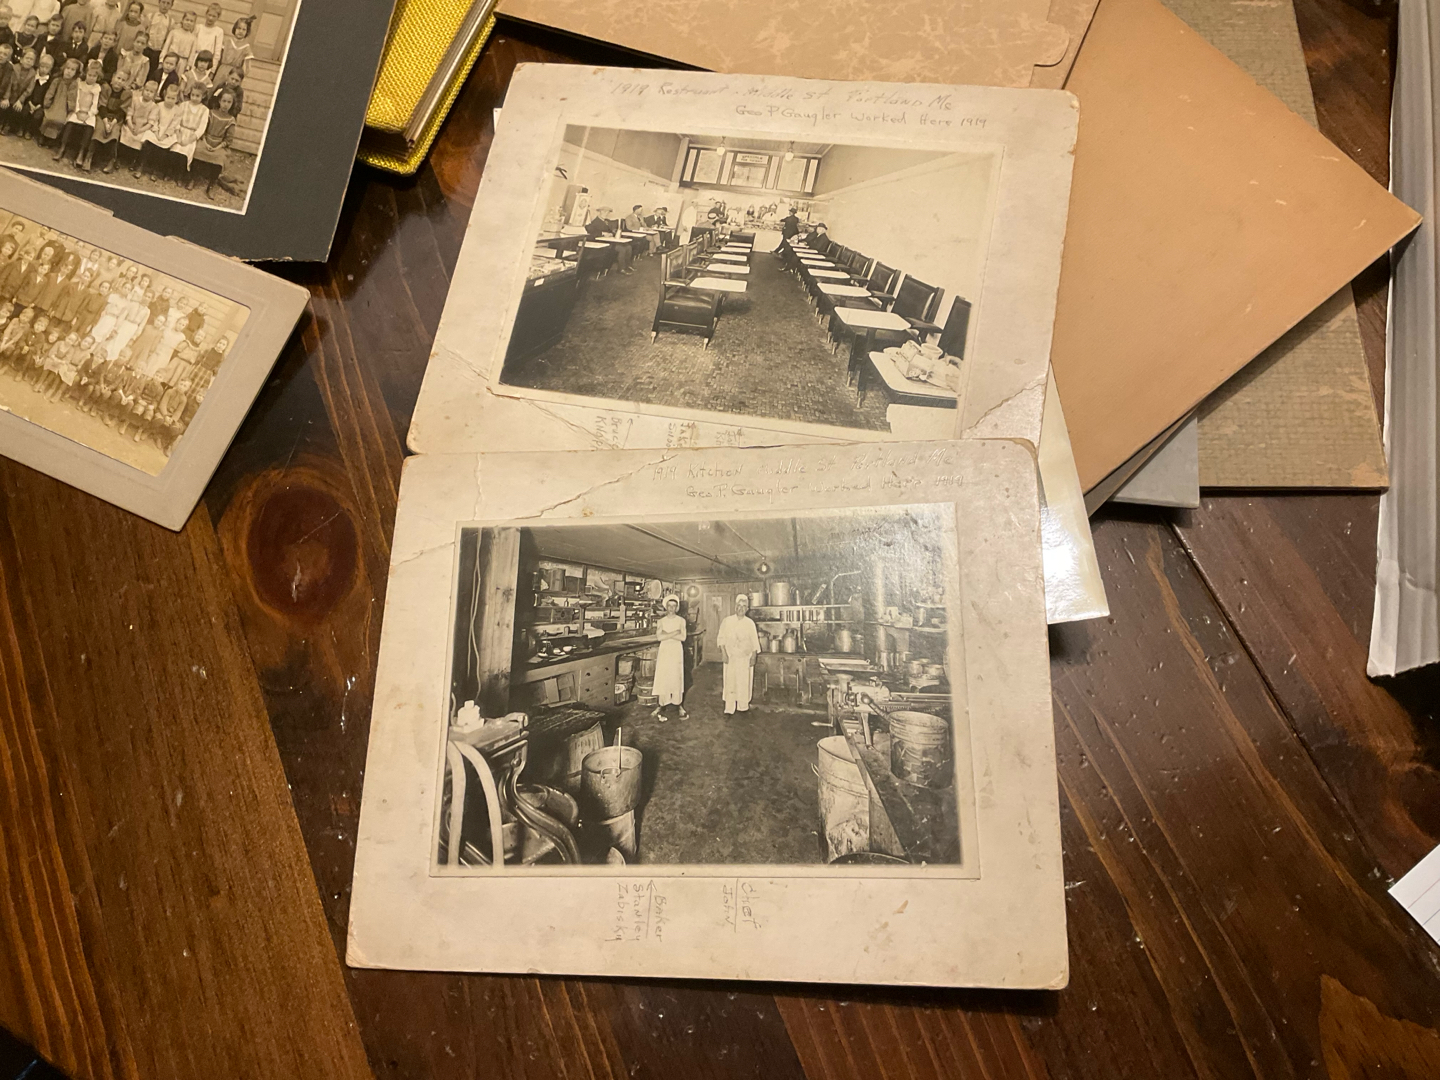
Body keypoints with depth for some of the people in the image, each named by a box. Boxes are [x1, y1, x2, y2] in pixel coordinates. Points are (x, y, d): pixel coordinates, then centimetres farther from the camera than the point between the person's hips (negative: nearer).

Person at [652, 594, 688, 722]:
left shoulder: (681, 621, 4)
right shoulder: (661, 621, 6)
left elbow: (682, 637, -9)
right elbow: (659, 637, -10)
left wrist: (667, 634, -11)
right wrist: (675, 633, -13)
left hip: (677, 651, 0)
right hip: (664, 651, 0)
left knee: (677, 677, -1)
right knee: (663, 678, -3)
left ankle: (679, 704, 7)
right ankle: (661, 705, 2)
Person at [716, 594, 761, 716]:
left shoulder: (750, 623, 5)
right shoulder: (727, 621, 2)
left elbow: (754, 641, 6)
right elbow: (721, 638, 3)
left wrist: (753, 657, -1)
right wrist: (724, 654, -6)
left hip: (745, 657, 1)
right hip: (730, 657, -1)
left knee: (744, 683, 3)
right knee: (730, 683, -3)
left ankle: (743, 707, 16)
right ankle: (729, 709, 0)